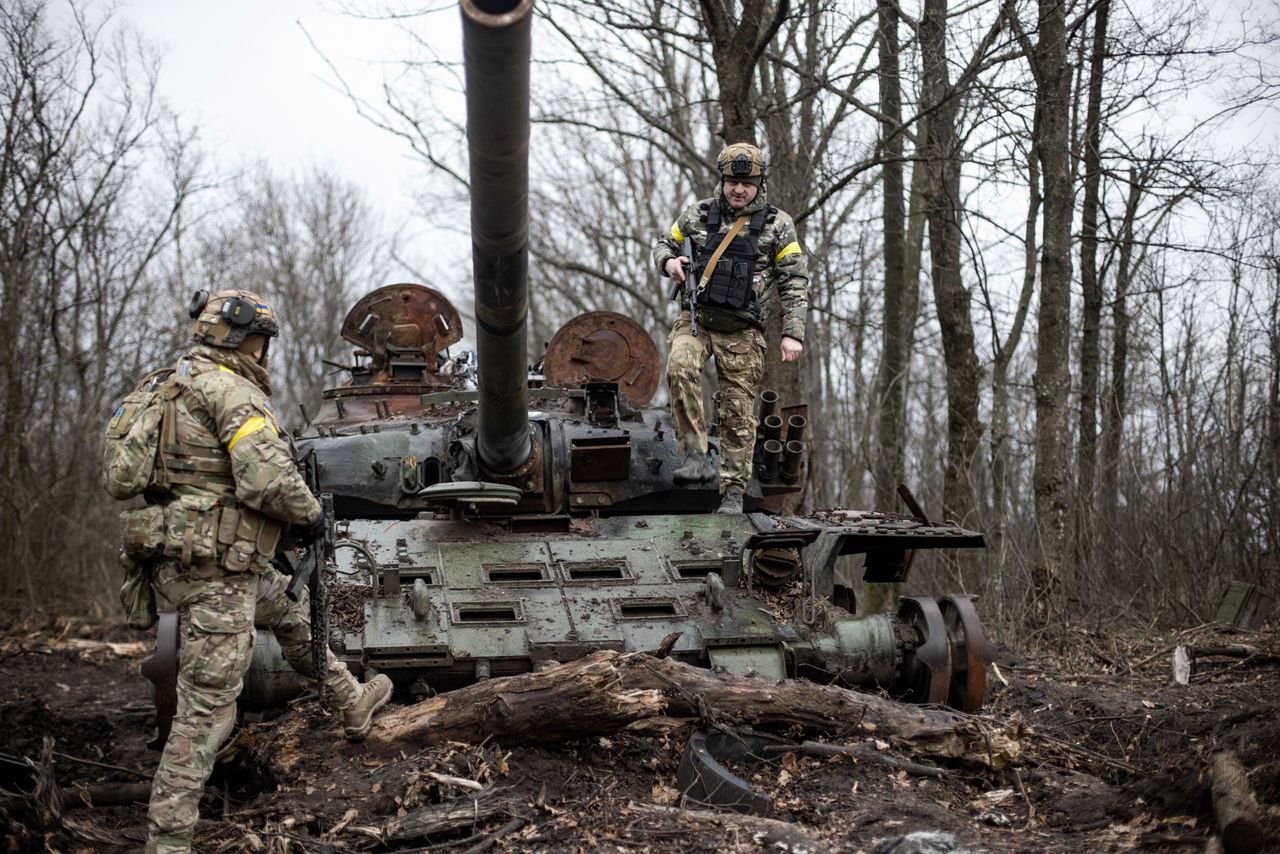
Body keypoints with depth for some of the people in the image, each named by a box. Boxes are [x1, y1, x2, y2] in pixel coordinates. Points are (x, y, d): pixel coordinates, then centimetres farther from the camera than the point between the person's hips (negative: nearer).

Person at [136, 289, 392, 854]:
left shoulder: (181, 385, 16)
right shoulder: (229, 388, -14)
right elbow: (267, 479, -24)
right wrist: (310, 515, -6)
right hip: (217, 571, -11)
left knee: (293, 613, 31)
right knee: (207, 708, -8)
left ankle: (352, 706, 51)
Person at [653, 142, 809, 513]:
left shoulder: (777, 225, 3)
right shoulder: (698, 215, 8)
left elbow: (795, 283, 3)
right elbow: (664, 244, 21)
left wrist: (793, 334, -7)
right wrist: (668, 262, -4)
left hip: (741, 329, -1)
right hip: (695, 319, 1)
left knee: (738, 413, -1)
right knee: (680, 369, -29)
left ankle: (733, 490, 9)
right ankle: (696, 456, -24)